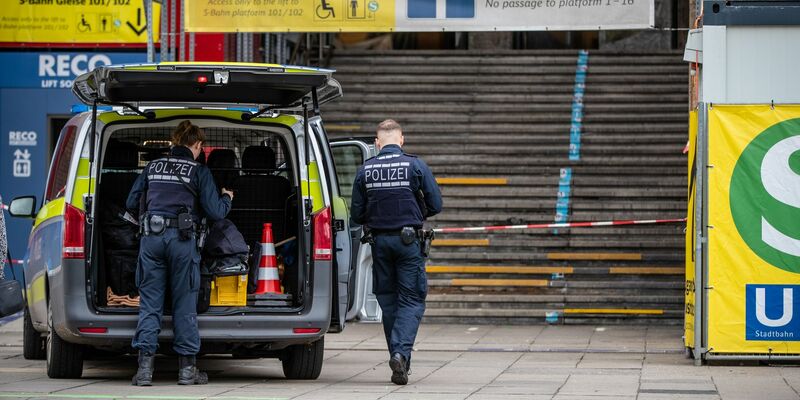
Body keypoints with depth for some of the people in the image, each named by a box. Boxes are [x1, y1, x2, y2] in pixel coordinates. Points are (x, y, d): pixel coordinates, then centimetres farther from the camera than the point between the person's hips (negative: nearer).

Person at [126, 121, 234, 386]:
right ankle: (187, 369, 7)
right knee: (184, 305, 5)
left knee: (149, 303, 4)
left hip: (151, 237, 3)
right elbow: (215, 212, 1)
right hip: (182, 238, -3)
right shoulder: (199, 171, 2)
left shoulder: (152, 167, 13)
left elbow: (131, 204, 17)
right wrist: (227, 199, 23)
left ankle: (145, 367, -3)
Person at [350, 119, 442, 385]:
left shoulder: (365, 171, 1)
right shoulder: (415, 166, -5)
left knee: (388, 301, 12)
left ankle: (398, 359, 13)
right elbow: (435, 205, -4)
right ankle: (401, 352, -19)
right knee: (412, 300, 1)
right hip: (408, 240, -2)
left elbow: (357, 215, 3)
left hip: (380, 241, 2)